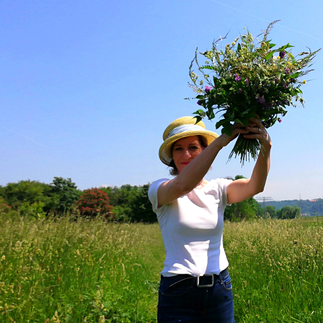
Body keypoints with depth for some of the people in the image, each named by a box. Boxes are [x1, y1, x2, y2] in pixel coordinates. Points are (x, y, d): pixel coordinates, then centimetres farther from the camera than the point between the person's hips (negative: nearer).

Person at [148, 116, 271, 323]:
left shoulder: (218, 189, 2)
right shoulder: (159, 190, -7)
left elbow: (255, 186, -17)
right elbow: (182, 185, -30)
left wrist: (266, 147, -34)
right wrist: (220, 141, -32)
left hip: (220, 290, 3)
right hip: (178, 292, -3)